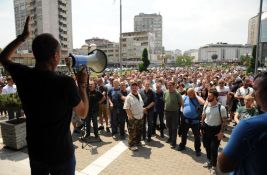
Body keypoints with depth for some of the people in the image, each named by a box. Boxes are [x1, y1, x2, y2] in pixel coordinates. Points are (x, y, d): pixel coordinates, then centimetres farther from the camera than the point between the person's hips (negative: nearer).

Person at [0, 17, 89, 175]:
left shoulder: (23, 76, -12)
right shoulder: (66, 83, -26)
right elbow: (83, 113, -10)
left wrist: (23, 37, 12)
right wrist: (82, 83, -4)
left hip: (35, 151, 5)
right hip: (62, 153, -4)